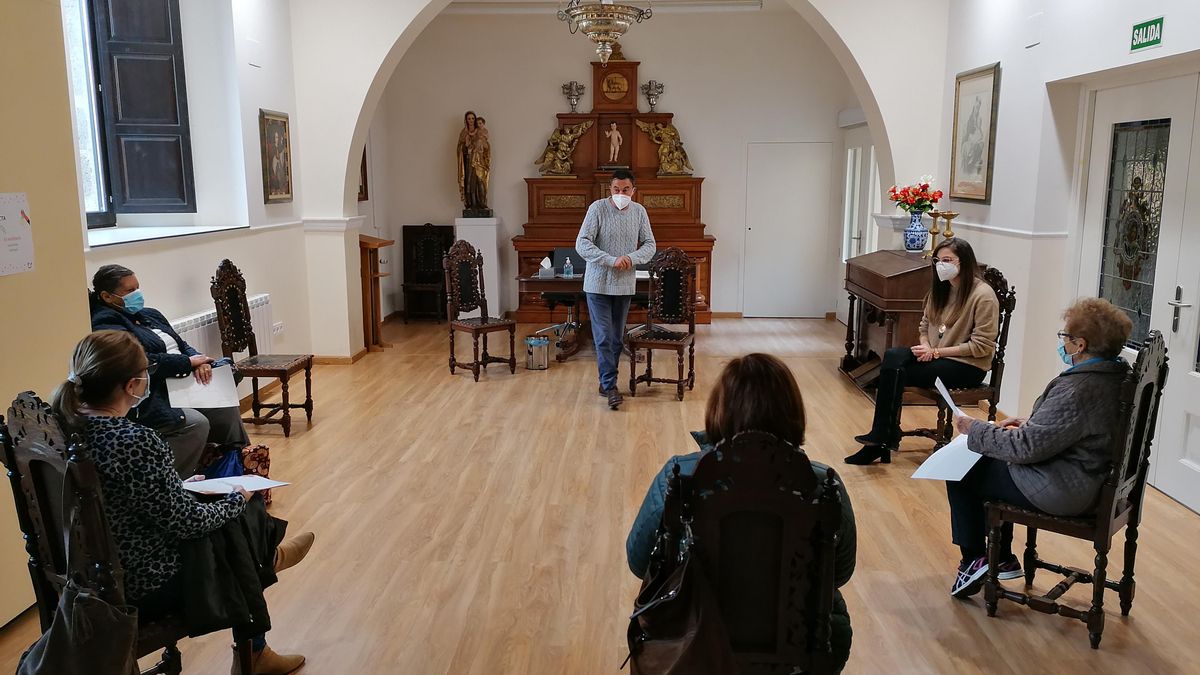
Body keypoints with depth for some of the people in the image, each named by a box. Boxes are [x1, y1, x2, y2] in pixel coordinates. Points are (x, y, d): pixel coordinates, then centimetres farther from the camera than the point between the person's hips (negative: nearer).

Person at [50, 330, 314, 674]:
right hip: (147, 588, -7)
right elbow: (188, 523, -21)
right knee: (248, 511, 12)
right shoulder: (135, 442, -30)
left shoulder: (63, 424, -6)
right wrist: (237, 499, -4)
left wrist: (179, 487, 13)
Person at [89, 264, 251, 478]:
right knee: (195, 423, -29)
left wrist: (198, 360, -4)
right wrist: (188, 362, -15)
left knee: (227, 408, -7)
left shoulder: (149, 315, 20)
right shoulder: (105, 324, -8)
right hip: (151, 402, -9)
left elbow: (182, 346, 19)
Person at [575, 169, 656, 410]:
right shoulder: (598, 208, -10)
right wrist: (612, 260, -25)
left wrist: (632, 257, -15)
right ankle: (610, 387, -1)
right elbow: (582, 244, -15)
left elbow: (649, 245, 6)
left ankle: (607, 381, 23)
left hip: (625, 285, 4)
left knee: (617, 338, 11)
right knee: (604, 338, -6)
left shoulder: (639, 211, 3)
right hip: (598, 284, -4)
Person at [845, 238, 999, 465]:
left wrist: (936, 352, -17)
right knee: (892, 356, -23)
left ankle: (883, 439, -8)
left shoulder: (983, 295, -15)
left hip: (968, 366, -7)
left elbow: (981, 346, -16)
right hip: (935, 356, 7)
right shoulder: (940, 288, 8)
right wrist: (925, 346, -5)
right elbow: (925, 325, 18)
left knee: (894, 373, -23)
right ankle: (881, 439, -23)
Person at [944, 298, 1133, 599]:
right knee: (989, 462, 26)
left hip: (1062, 492, -10)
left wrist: (974, 429, -16)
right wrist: (1029, 424, 8)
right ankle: (1002, 560, 32)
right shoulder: (1114, 374, 0)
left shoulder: (1078, 390, -31)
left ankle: (974, 560, 17)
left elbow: (1026, 447, -27)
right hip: (1091, 479, 10)